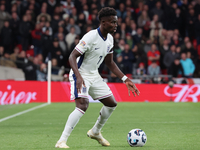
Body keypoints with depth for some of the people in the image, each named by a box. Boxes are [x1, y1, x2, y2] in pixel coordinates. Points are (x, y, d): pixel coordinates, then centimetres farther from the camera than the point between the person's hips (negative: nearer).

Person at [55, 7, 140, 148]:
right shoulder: (91, 37, -23)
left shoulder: (109, 39, 3)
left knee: (112, 103, 11)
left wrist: (125, 79, 9)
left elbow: (110, 62, 15)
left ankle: (95, 132, 34)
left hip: (94, 75, 9)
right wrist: (78, 77, -40)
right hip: (81, 75, -9)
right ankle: (62, 141, -23)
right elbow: (72, 57, -26)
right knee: (83, 105, -27)